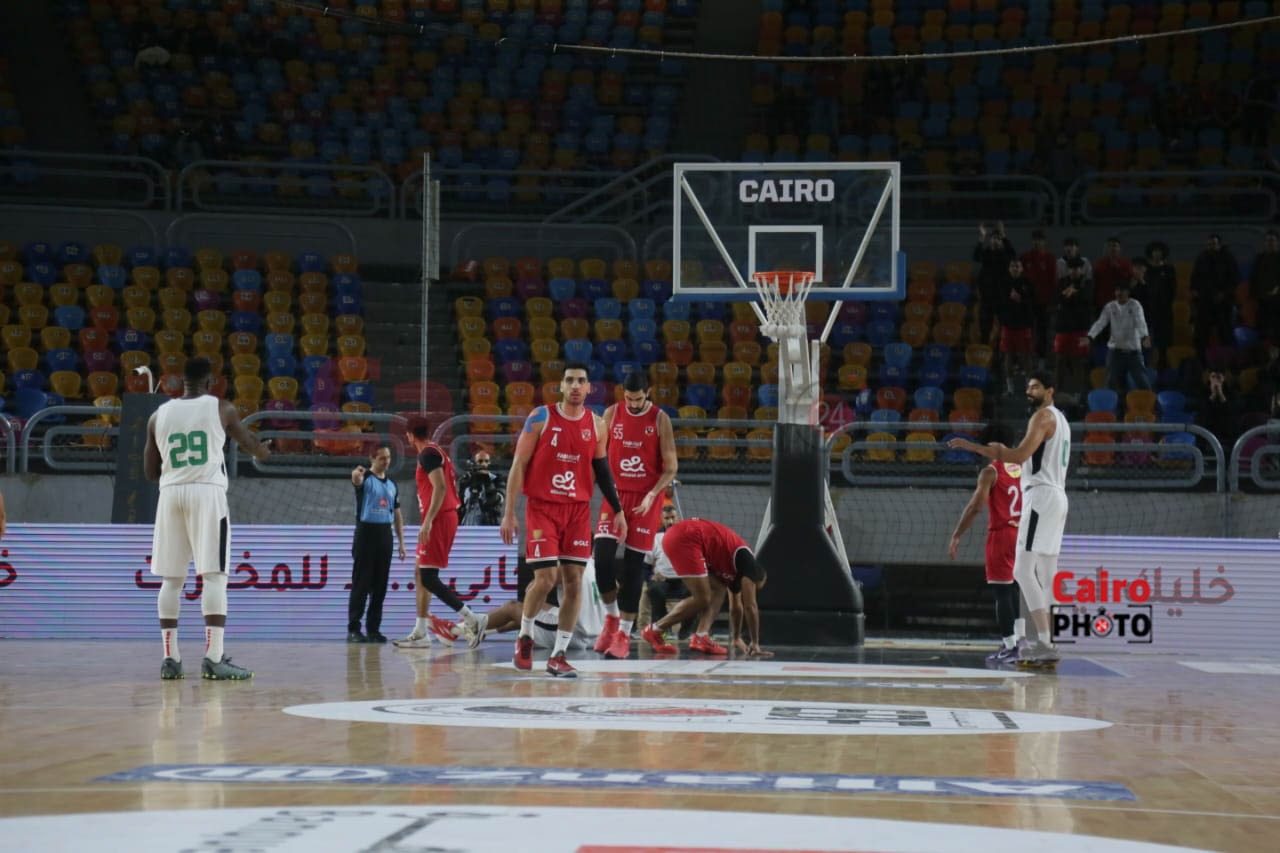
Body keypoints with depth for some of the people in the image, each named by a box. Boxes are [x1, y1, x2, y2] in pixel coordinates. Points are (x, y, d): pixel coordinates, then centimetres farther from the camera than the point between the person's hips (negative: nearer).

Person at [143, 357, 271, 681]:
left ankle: (170, 659, 8)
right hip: (207, 492, -3)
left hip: (171, 494, 3)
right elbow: (250, 442, 20)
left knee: (171, 579, 9)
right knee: (214, 576, -5)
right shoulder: (221, 408, 4)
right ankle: (213, 659, -13)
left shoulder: (159, 415, 10)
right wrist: (264, 451, 44)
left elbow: (150, 471, 14)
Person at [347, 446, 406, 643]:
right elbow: (356, 479, -31)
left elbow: (397, 514, 20)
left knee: (380, 586, 5)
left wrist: (401, 542, 14)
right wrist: (356, 474, -56)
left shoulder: (392, 484, 15)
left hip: (385, 534, 6)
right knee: (361, 584, -5)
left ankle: (373, 629, 11)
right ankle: (353, 629, -3)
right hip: (366, 533, -6)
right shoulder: (365, 477, -4)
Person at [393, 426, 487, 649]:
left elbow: (440, 487, -22)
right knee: (421, 574, 14)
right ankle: (420, 633, 15)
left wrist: (427, 521, -25)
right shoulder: (437, 452, 19)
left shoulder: (427, 454, -11)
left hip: (438, 520, -10)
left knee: (428, 577, -12)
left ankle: (472, 620, -16)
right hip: (448, 516, 10)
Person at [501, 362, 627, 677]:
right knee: (546, 577, -11)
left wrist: (618, 510, 11)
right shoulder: (541, 418, -4)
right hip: (542, 507, -4)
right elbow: (518, 465, -4)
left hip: (579, 509, 4)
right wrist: (509, 513, -9)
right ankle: (525, 636, 15)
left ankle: (558, 656, 5)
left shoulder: (596, 424, 6)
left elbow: (602, 470, 16)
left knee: (574, 580, -1)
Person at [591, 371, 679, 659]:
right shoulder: (611, 414, 2)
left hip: (646, 498, -2)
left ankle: (624, 634, 5)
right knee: (602, 556, -12)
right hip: (616, 494, 2)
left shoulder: (660, 420, -6)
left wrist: (652, 495, -18)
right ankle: (612, 618, 9)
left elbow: (671, 467, -5)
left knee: (634, 565, -2)